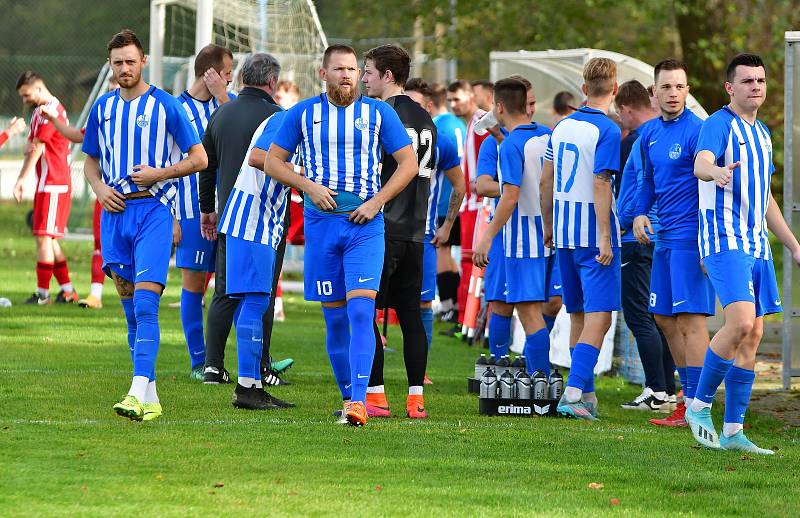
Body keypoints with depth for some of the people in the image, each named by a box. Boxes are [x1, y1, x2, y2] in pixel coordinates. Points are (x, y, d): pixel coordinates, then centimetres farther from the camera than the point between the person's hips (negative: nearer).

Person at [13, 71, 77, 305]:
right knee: (48, 239, 12)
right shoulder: (39, 111, 17)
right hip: (46, 183, 10)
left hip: (54, 183, -10)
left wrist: (22, 180, -17)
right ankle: (67, 290, 17)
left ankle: (43, 293, -9)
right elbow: (32, 148, 18)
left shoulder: (51, 110, -14)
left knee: (44, 237, -10)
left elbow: (36, 149, -17)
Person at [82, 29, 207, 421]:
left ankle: (139, 393, -26)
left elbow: (199, 158, 1)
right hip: (115, 212, 5)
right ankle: (150, 398, 14)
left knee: (145, 304, -17)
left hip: (153, 209, -5)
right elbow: (91, 161, 23)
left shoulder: (165, 105, -2)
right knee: (131, 310, 8)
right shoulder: (103, 108, 12)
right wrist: (100, 189, 2)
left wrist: (158, 173, -12)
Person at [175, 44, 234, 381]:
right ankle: (199, 362, 7)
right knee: (194, 283, 1)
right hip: (193, 210, -4)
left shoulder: (227, 102, 10)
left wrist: (221, 97, -12)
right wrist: (171, 217, -6)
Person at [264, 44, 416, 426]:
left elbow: (409, 163, 6)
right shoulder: (302, 114, 6)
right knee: (335, 318, 5)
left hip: (365, 226, -2)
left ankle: (358, 400, -23)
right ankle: (349, 396, 17)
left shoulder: (378, 113, 4)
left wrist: (376, 201, -6)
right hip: (321, 223, 2)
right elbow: (273, 160, 9)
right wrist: (308, 186, -8)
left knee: (361, 312, -16)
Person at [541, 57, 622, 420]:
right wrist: (606, 238, -17)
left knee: (578, 316, 15)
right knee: (598, 318, -9)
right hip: (593, 234, -7)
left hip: (564, 232, 7)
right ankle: (573, 391, -21)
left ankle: (586, 394, 19)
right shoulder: (607, 131, -12)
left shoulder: (562, 127, 10)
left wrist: (548, 226, 23)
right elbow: (601, 185, -18)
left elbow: (546, 180, 13)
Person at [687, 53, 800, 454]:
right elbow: (700, 164, -27)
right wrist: (716, 171, -51)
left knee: (753, 335, 3)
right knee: (741, 321, -23)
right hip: (724, 239, -8)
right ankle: (700, 405, -7)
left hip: (757, 244, 8)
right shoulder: (719, 125, -6)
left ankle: (732, 431, 7)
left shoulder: (761, 134, 20)